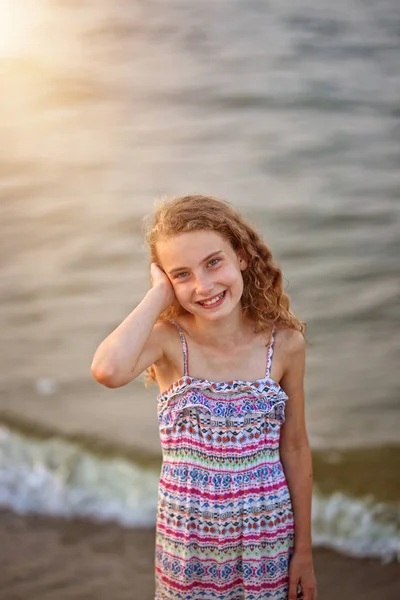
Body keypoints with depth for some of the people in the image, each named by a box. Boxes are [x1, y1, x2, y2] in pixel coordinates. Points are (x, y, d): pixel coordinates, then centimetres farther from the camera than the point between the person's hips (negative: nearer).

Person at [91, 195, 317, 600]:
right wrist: (159, 294, -25)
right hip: (188, 541, -1)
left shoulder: (284, 343, -10)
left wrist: (304, 550, 4)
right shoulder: (168, 339, -14)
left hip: (267, 538, 1)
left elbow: (294, 448, -1)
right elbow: (108, 370, -37)